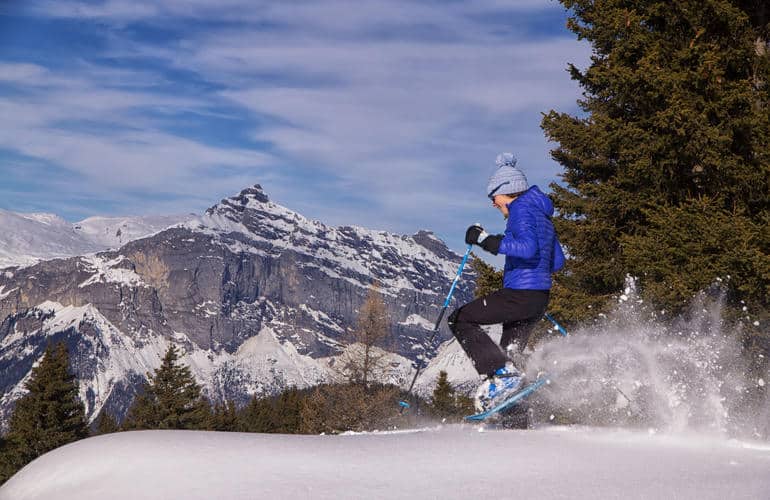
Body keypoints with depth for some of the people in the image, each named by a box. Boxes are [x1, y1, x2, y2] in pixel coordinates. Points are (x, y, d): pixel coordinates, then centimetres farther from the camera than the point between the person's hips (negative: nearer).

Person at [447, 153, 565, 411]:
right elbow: (558, 261, 23)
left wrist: (487, 240, -22)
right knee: (508, 354, 16)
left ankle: (502, 373, -12)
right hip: (540, 297, 10)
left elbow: (528, 247, -26)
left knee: (460, 319, 0)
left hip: (519, 293, -10)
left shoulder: (521, 208, -8)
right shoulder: (540, 212, 21)